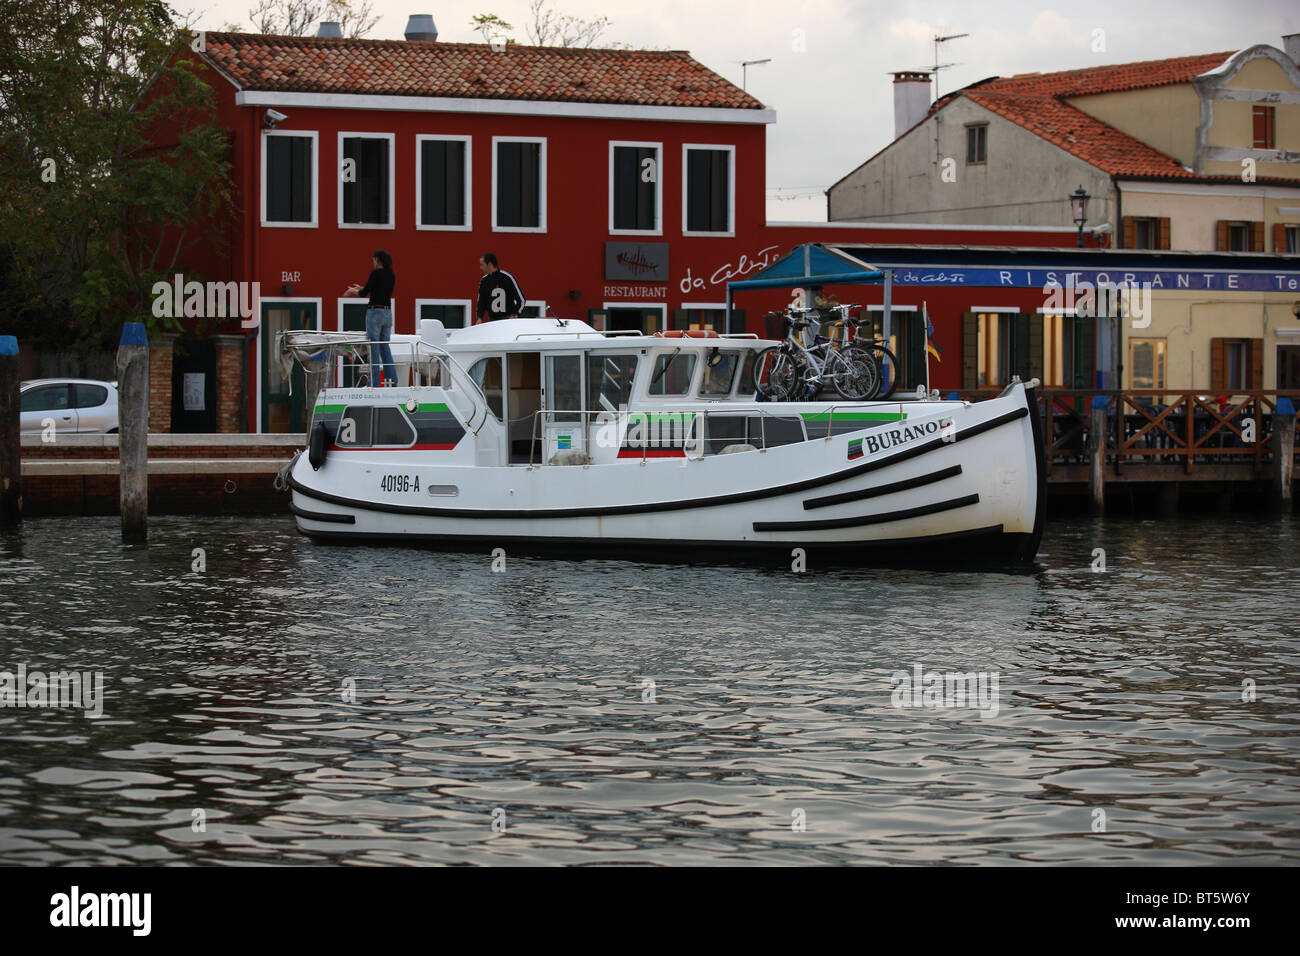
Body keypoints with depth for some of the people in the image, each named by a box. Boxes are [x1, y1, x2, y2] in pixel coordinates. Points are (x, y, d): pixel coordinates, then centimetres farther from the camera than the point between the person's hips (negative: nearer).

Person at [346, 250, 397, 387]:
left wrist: (353, 291, 11)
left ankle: (374, 382, -5)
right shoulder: (391, 275, 11)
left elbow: (364, 293, -10)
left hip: (375, 313, -7)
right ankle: (392, 380, 9)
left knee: (373, 348, -4)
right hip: (388, 313, 7)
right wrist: (361, 289, 28)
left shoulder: (376, 273, -13)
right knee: (385, 347, 12)